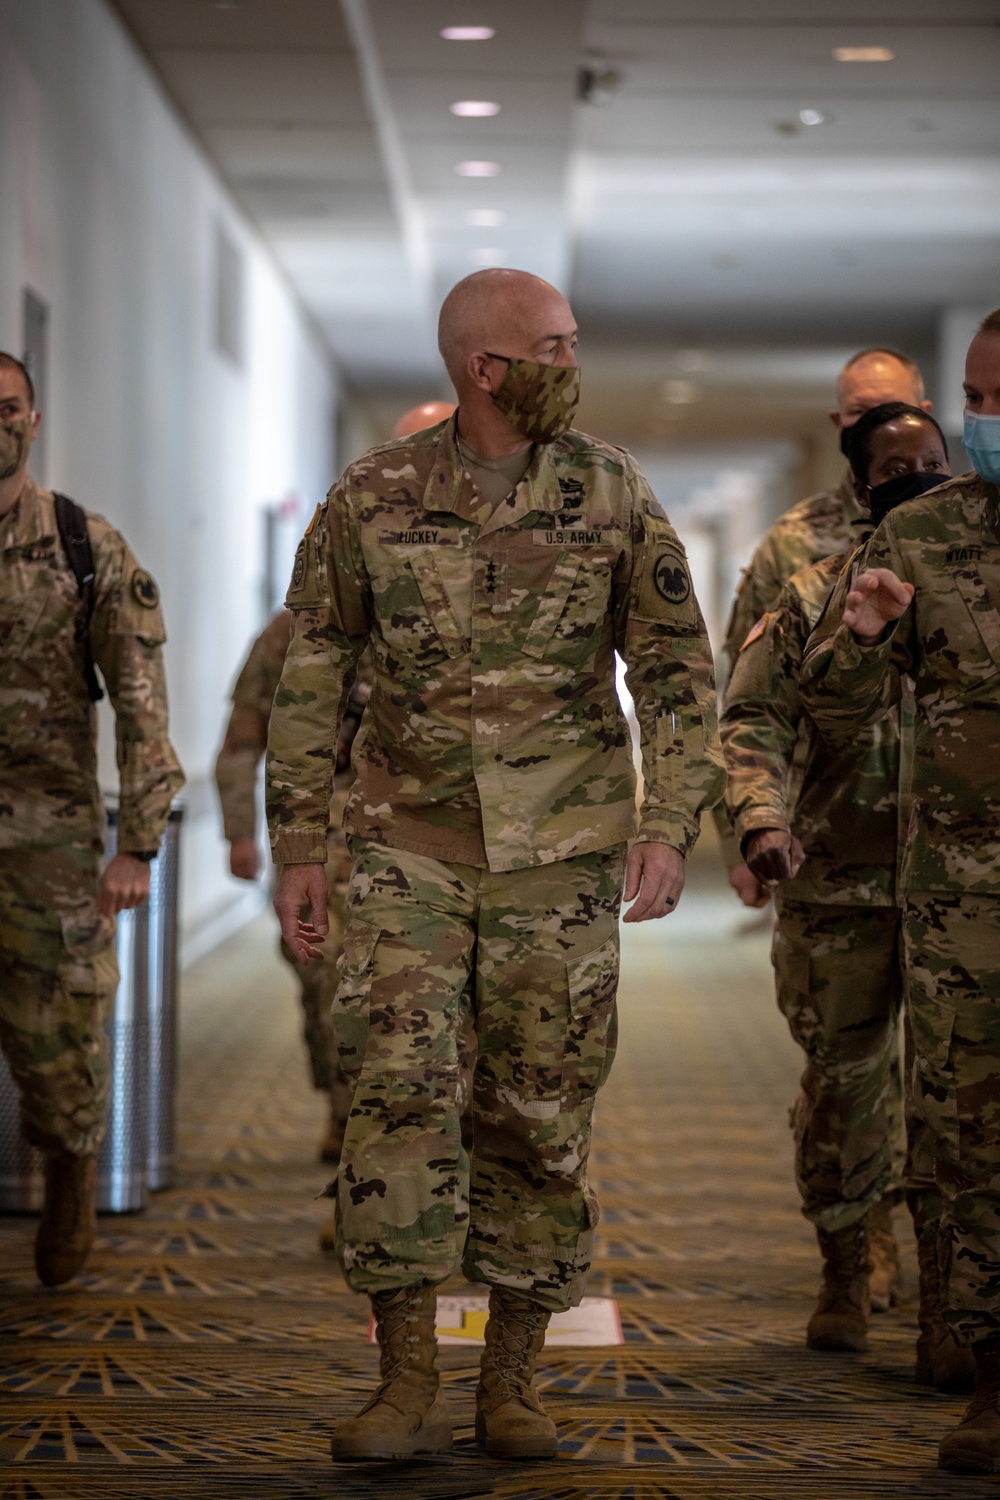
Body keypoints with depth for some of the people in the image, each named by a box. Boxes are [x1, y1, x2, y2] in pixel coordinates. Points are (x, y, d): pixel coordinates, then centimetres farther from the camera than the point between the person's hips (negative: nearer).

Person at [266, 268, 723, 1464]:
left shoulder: (611, 493, -2)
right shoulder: (372, 499, -3)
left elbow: (676, 670, 1)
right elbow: (310, 676, 4)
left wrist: (668, 827, -10)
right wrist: (295, 848, 1)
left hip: (560, 850, 1)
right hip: (412, 842, 0)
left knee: (537, 1116, 3)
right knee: (398, 1092, -11)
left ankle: (511, 1386, 14)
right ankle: (408, 1387, -5)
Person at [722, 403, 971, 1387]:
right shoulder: (814, 597, 4)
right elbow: (754, 717, -1)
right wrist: (762, 817, -18)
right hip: (838, 883, 0)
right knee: (842, 1083, 9)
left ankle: (943, 1313, -4)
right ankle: (843, 1277, 27)